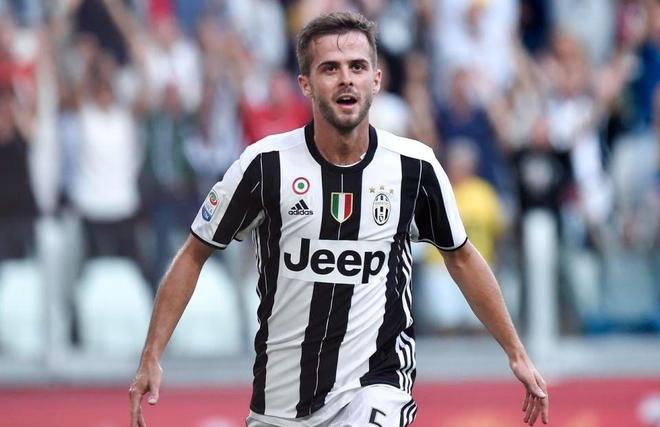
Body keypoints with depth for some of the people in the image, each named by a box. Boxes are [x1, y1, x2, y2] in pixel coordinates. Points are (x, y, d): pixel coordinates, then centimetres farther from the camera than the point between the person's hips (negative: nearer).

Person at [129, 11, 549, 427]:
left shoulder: (415, 166, -4)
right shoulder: (266, 164, -8)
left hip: (376, 383, -1)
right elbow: (194, 255, 2)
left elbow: (461, 258, 12)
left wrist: (517, 353, 13)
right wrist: (151, 359, -4)